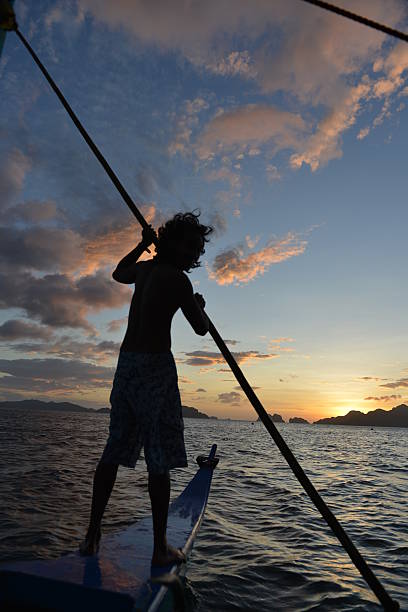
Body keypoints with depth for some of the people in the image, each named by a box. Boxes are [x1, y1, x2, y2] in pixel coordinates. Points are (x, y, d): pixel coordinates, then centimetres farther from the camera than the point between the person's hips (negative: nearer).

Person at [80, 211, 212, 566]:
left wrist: (143, 245, 41)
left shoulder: (144, 268, 12)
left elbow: (118, 273, 36)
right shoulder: (177, 279, -10)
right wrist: (200, 306, 17)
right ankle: (160, 547, 10)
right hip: (155, 365, -8)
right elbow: (201, 328, -4)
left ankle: (92, 535, 23)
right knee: (160, 459, 0)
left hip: (126, 362, 8)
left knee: (115, 450, 14)